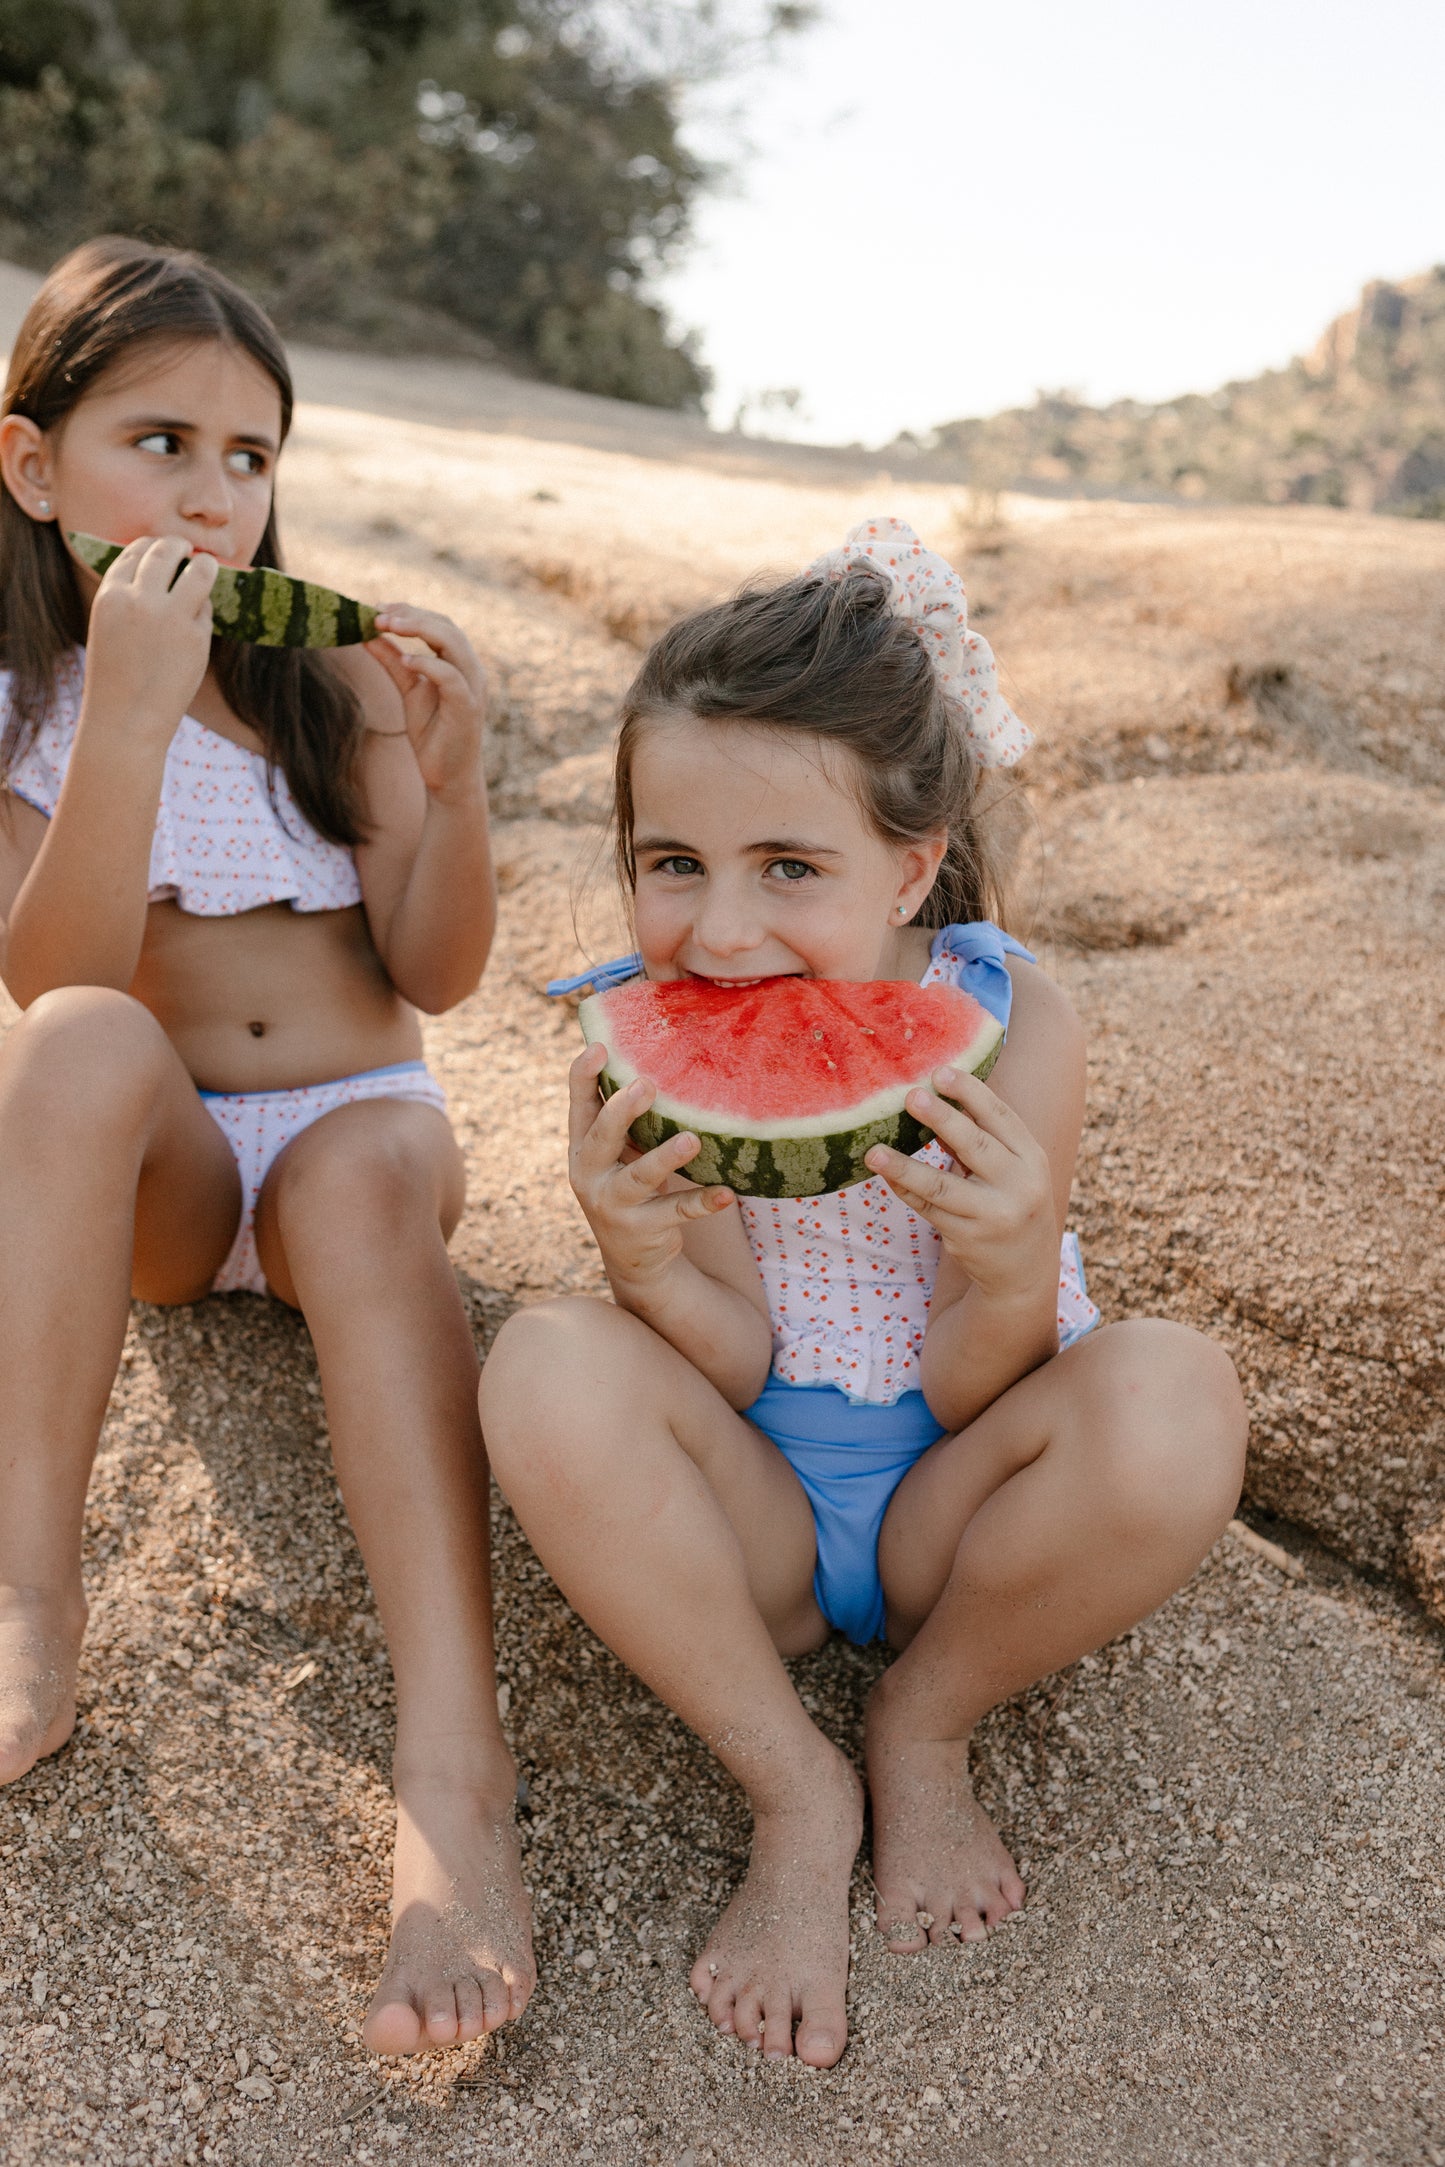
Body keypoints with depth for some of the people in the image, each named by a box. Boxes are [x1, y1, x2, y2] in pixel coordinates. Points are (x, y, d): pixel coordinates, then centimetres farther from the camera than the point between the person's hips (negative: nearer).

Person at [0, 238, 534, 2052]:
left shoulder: (335, 678, 2)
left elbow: (433, 971, -4)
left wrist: (451, 778, -21)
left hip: (354, 1133, 1)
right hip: (145, 1177, 0)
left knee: (371, 1171, -34)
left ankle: (452, 1768, -46)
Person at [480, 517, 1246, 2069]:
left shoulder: (1007, 1023, -17)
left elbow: (963, 1392, -15)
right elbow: (739, 1372, -13)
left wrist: (1011, 1272, -39)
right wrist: (644, 1257, -36)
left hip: (944, 1515, 0)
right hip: (749, 1520, 1)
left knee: (1171, 1393, -31)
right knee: (550, 1370, -30)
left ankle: (924, 1729, -2)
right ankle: (794, 1792, -11)